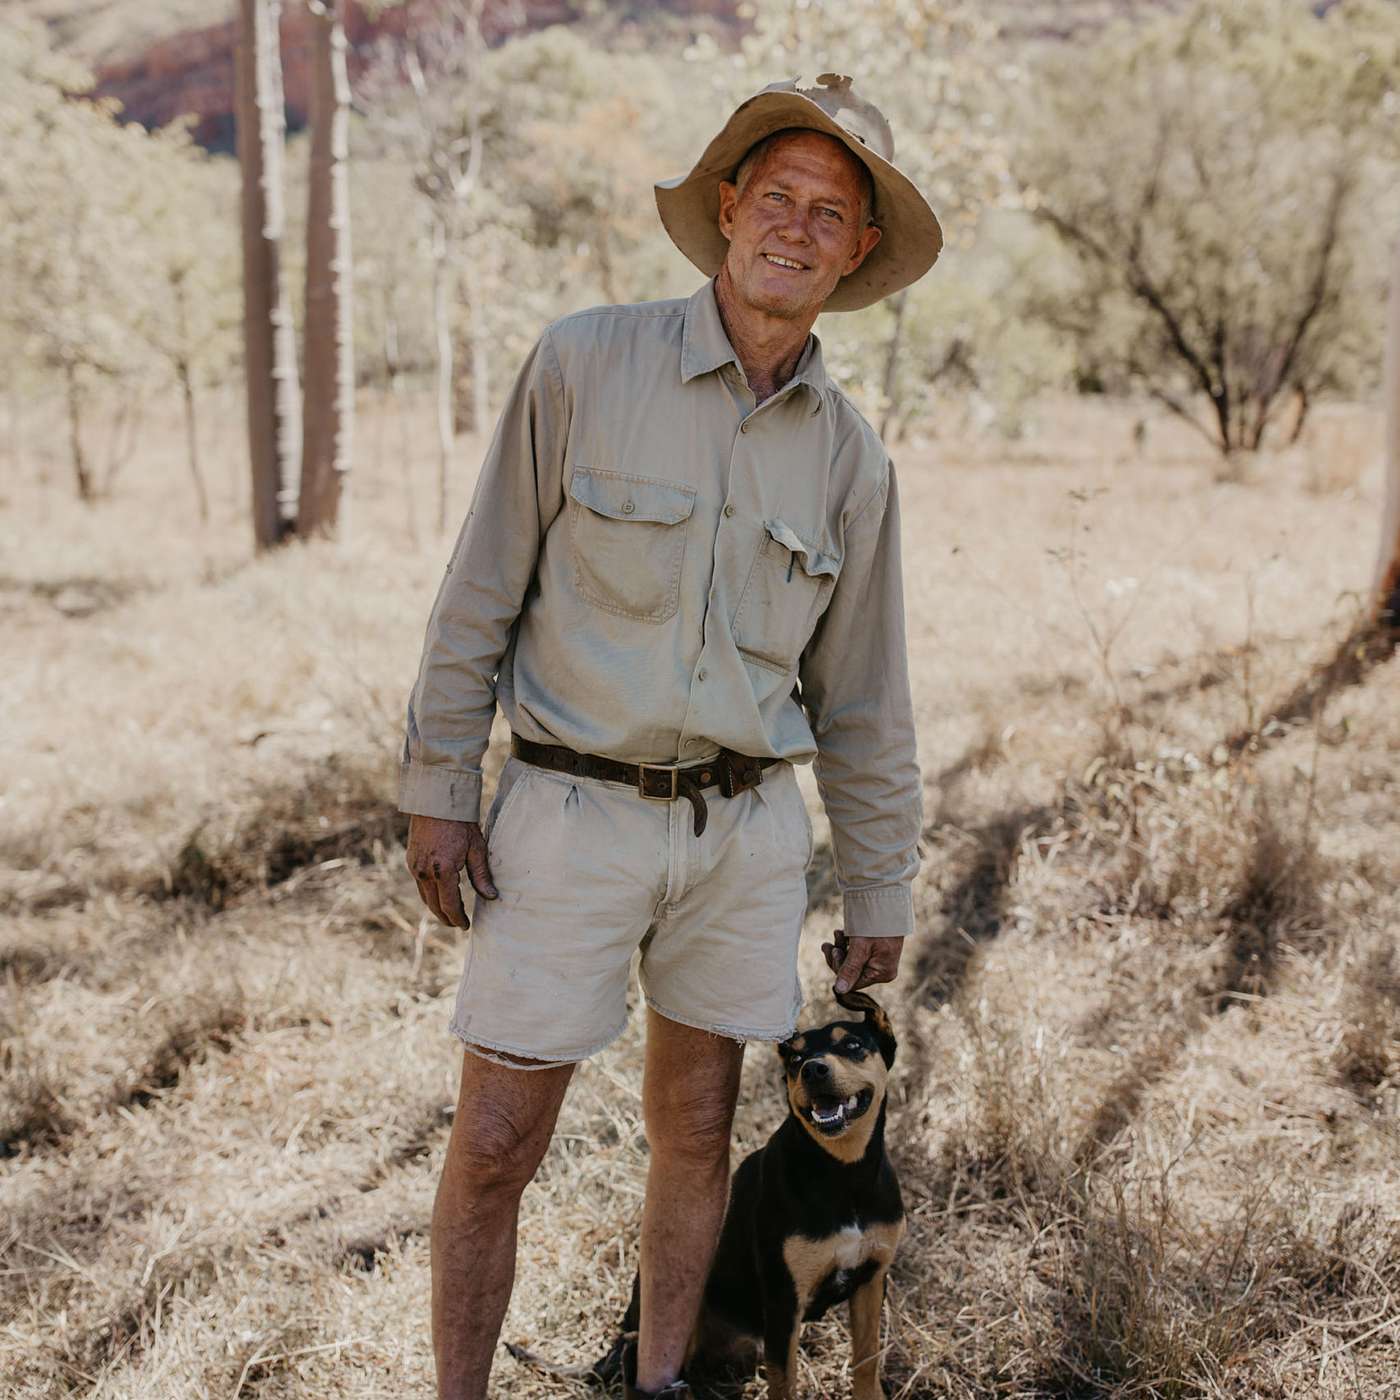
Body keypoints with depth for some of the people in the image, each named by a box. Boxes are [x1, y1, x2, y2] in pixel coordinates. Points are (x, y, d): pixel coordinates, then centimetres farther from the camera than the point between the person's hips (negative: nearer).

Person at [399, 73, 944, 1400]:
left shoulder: (849, 457, 2)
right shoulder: (585, 362, -8)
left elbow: (863, 698, 8)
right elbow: (482, 584, -4)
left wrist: (880, 895, 10)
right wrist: (437, 788, -5)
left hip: (743, 828, 3)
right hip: (569, 814, -3)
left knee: (694, 1130, 14)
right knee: (495, 1147, 1)